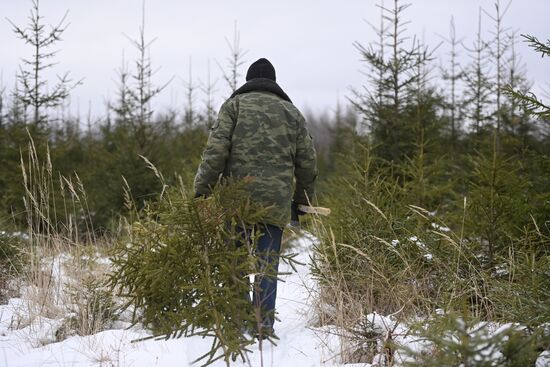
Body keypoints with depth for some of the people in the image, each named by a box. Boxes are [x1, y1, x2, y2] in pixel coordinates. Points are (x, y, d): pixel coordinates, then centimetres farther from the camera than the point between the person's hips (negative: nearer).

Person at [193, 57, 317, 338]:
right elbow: (307, 161, 17)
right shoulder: (291, 112, 17)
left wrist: (202, 188, -4)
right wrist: (303, 199, 27)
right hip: (277, 199, 2)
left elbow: (216, 149, -5)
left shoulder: (235, 104, 7)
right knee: (267, 263, 6)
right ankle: (264, 323, 3)